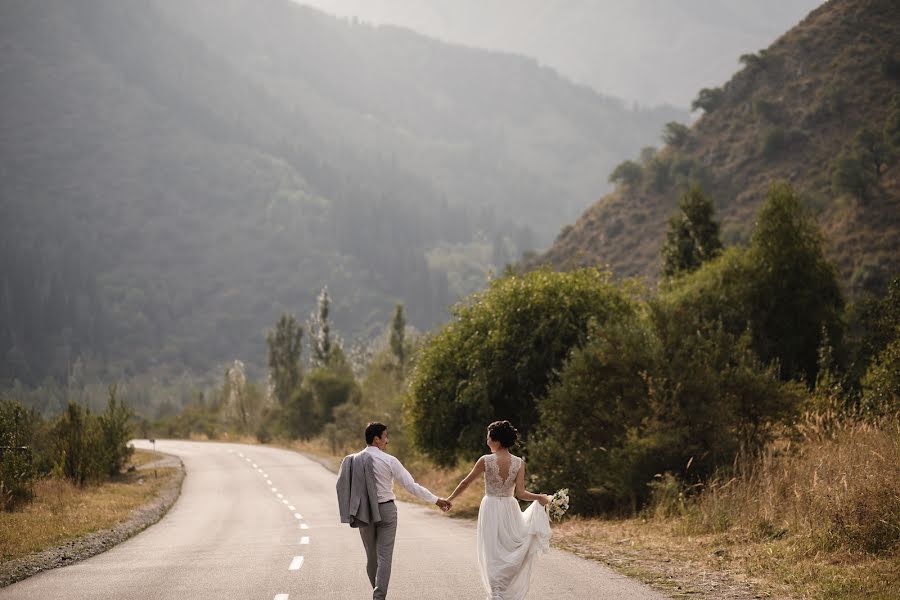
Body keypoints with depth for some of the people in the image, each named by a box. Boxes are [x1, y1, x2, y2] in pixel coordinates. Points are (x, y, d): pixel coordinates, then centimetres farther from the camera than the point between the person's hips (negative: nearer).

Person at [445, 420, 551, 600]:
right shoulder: (519, 463, -7)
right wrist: (540, 497, 2)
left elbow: (466, 482, 0)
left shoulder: (486, 461, -11)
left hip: (490, 508, -2)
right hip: (510, 510, 2)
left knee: (493, 556, 6)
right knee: (510, 555, 15)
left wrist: (450, 498, 13)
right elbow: (520, 493, -12)